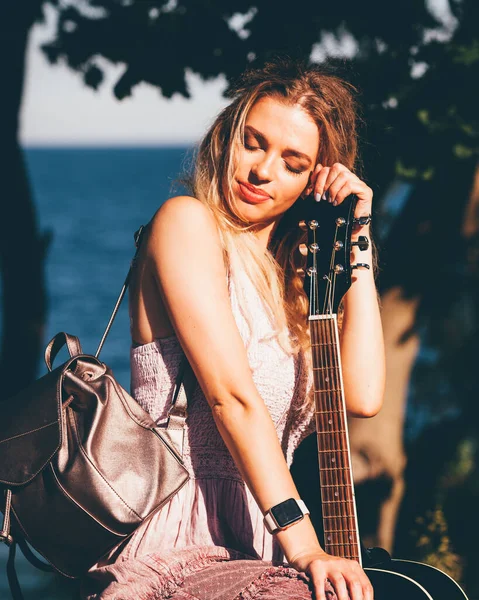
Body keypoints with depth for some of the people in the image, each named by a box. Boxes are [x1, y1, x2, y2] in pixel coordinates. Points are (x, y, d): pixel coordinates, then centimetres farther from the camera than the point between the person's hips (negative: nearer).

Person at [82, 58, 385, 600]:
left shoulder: (289, 276, 18)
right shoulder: (187, 221, -3)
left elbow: (362, 396, 1)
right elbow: (231, 394, -15)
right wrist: (302, 547, -22)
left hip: (253, 553, 7)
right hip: (175, 550, -7)